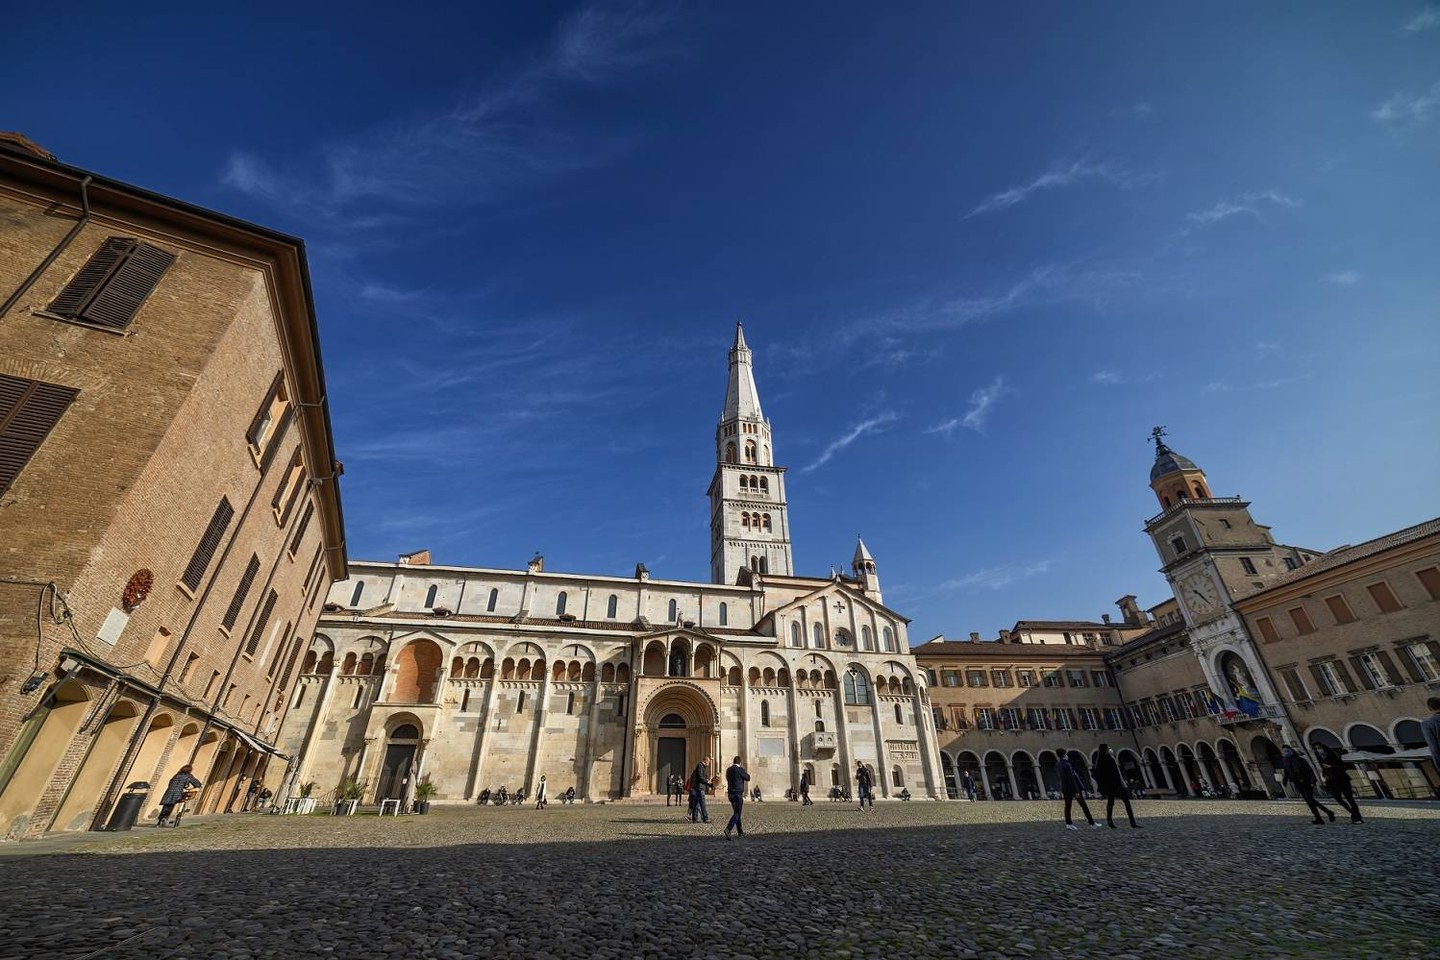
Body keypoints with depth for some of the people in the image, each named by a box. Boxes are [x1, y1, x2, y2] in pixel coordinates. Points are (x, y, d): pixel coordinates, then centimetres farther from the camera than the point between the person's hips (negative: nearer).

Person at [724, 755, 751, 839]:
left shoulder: (728, 770, 7)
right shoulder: (740, 769, -13)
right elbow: (748, 778, -1)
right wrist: (745, 773, 18)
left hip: (730, 794, 7)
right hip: (738, 794, -7)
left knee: (737, 812, 18)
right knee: (737, 813, -5)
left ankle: (740, 831, 25)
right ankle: (728, 829, -22)